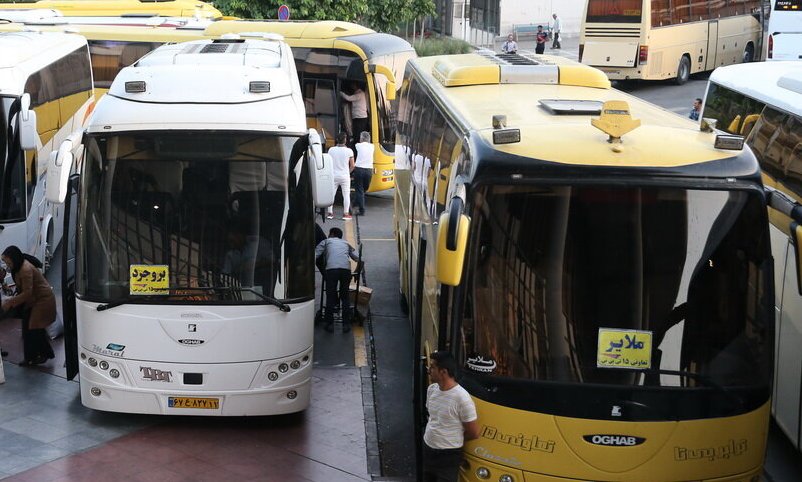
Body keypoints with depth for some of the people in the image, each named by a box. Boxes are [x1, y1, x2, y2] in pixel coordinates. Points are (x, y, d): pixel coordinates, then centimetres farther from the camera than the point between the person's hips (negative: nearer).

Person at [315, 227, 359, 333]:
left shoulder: (326, 242, 23)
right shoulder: (345, 243, 32)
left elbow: (314, 255, 10)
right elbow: (357, 258, 25)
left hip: (331, 269, -2)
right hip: (346, 269, 2)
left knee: (330, 297, 7)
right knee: (345, 297, 14)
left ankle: (330, 324, 9)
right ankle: (346, 324, 10)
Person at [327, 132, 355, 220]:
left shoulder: (331, 150, -4)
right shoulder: (349, 151, -8)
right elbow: (352, 166, -3)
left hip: (333, 176, 2)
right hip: (345, 176, -2)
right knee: (346, 195, 6)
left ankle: (330, 213, 11)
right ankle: (346, 214, 6)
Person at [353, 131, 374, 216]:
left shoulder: (358, 145, -2)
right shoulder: (371, 147, 7)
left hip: (359, 170, -3)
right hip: (369, 170, 3)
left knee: (360, 190, 0)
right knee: (364, 190, 19)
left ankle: (362, 211, -4)